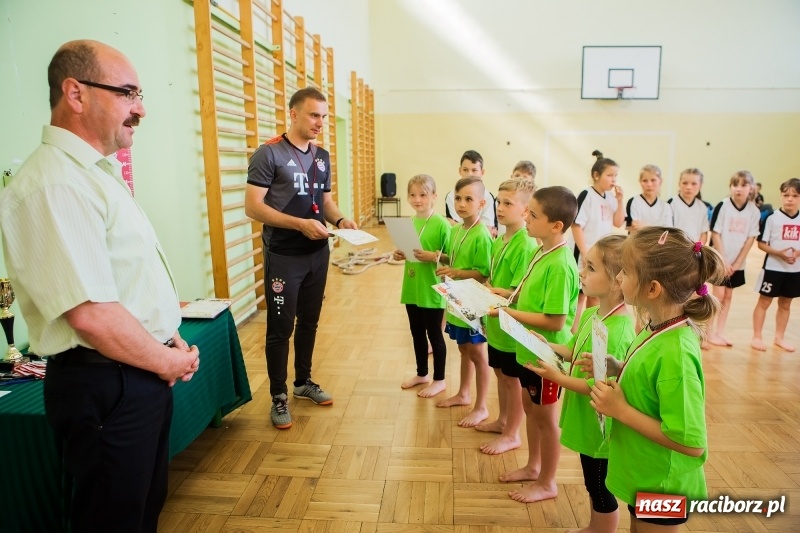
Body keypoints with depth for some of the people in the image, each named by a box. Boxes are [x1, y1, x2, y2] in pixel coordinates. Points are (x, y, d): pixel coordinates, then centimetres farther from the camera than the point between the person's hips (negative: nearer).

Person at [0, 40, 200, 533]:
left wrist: (174, 341, 8)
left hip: (145, 375, 9)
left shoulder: (100, 172, 11)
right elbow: (91, 313, -28)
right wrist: (167, 361, -13)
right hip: (105, 387, -9)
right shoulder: (54, 184, -22)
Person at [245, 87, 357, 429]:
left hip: (317, 254, 6)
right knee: (280, 328, 3)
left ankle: (304, 382, 33)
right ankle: (279, 397, 18)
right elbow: (252, 206, -16)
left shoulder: (321, 156, 9)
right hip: (283, 257, -6)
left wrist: (340, 220, -4)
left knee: (309, 323, 16)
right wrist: (300, 224, -25)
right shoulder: (269, 153, -11)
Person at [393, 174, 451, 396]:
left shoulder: (441, 224, -14)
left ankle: (439, 380, 24)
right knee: (417, 333, 18)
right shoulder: (409, 222, 6)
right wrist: (400, 255, -4)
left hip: (432, 289, -6)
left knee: (434, 334, 7)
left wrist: (431, 256, -27)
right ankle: (421, 374, 36)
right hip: (412, 288, 7)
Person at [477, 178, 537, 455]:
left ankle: (511, 435, 25)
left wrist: (489, 292, -25)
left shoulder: (526, 245, -23)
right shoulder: (499, 240, 4)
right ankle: (502, 420, 42)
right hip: (496, 321, 8)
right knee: (500, 372, 22)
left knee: (513, 378, 8)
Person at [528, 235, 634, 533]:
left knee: (601, 490, 14)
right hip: (587, 422, 9)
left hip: (600, 426, -9)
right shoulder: (592, 313, -2)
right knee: (593, 485, 28)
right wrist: (548, 346, -3)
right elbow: (577, 352, 10)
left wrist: (558, 378, -27)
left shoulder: (615, 332, -31)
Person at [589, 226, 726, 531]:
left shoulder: (675, 353, -32)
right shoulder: (659, 329, -6)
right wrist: (616, 369, -6)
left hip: (661, 484, -8)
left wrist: (620, 410, -26)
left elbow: (691, 444, -29)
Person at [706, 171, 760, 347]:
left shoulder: (754, 211, -2)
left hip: (737, 263, 4)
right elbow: (715, 234, -12)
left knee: (728, 296, 10)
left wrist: (736, 263, -6)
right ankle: (710, 333, 6)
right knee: (719, 295, -3)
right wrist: (723, 261, -13)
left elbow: (750, 239, -1)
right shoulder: (723, 206, -12)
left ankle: (720, 332, 19)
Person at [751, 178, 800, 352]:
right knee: (764, 302, 4)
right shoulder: (772, 218, -9)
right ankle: (757, 337, 14)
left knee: (785, 304, 14)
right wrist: (779, 253, -22)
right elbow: (761, 243, -8)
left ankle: (779, 337, 28)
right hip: (773, 268, -4)